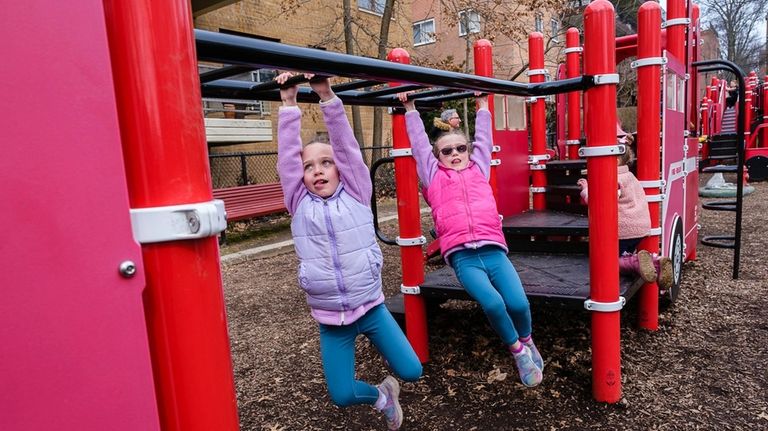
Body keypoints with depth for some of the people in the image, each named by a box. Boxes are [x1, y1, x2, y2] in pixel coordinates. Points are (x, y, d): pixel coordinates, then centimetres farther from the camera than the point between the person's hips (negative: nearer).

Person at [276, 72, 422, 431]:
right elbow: (287, 155, -8)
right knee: (341, 395, 1)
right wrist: (289, 104, -11)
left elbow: (347, 146, -12)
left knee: (411, 371, 2)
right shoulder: (300, 203, -1)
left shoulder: (356, 194, -3)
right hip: (330, 319, 1)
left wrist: (327, 98, -18)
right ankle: (380, 396, 34)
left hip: (370, 306, -1)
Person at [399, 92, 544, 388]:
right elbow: (419, 141, 21)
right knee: (492, 303, -24)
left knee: (518, 303, -16)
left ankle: (526, 341, 20)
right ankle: (518, 351, 5)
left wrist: (482, 105, 41)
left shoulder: (479, 168, 23)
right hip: (462, 256, -2)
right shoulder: (434, 176, 17)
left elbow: (483, 138, 32)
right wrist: (410, 109, 28)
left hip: (493, 250, 2)